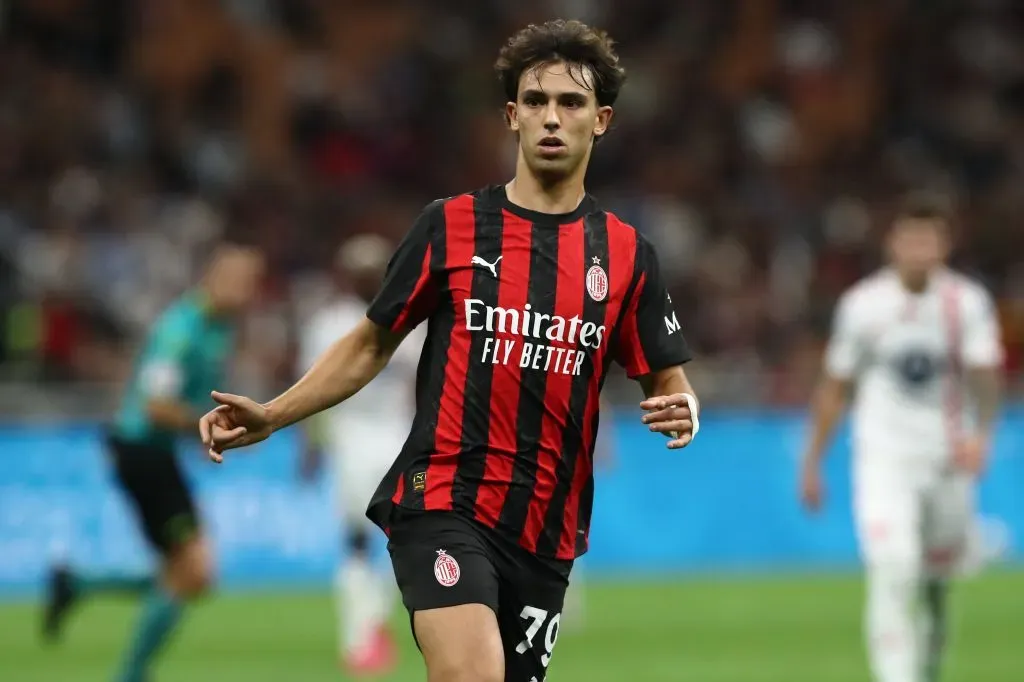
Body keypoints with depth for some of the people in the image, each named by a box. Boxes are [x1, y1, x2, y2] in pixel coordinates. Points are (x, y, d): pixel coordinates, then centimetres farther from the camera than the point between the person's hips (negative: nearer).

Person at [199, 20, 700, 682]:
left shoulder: (627, 254, 7)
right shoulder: (450, 225, 3)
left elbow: (668, 383, 12)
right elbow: (371, 345, 11)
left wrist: (679, 411, -13)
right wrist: (272, 416, 0)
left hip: (546, 531, 3)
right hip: (441, 504, -3)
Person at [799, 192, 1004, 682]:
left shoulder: (968, 303, -4)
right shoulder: (862, 305, -3)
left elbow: (985, 375, -16)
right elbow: (834, 387, 7)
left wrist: (979, 435, -34)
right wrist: (812, 462, 8)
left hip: (949, 458, 2)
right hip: (883, 458, -2)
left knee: (941, 569, 16)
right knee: (891, 575, -17)